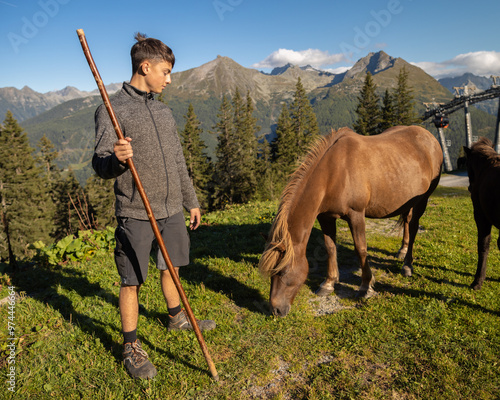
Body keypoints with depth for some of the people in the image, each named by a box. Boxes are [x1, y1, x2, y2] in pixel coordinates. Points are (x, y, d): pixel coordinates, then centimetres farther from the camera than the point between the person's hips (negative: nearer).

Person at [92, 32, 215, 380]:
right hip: (136, 214, -6)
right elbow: (101, 166, -12)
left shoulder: (164, 110, 13)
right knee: (132, 281, 3)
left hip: (171, 210, 6)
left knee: (171, 267, 20)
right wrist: (115, 159, -35)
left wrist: (191, 201, 20)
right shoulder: (111, 110, -7)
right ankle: (131, 346, 22)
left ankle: (177, 318, 42)